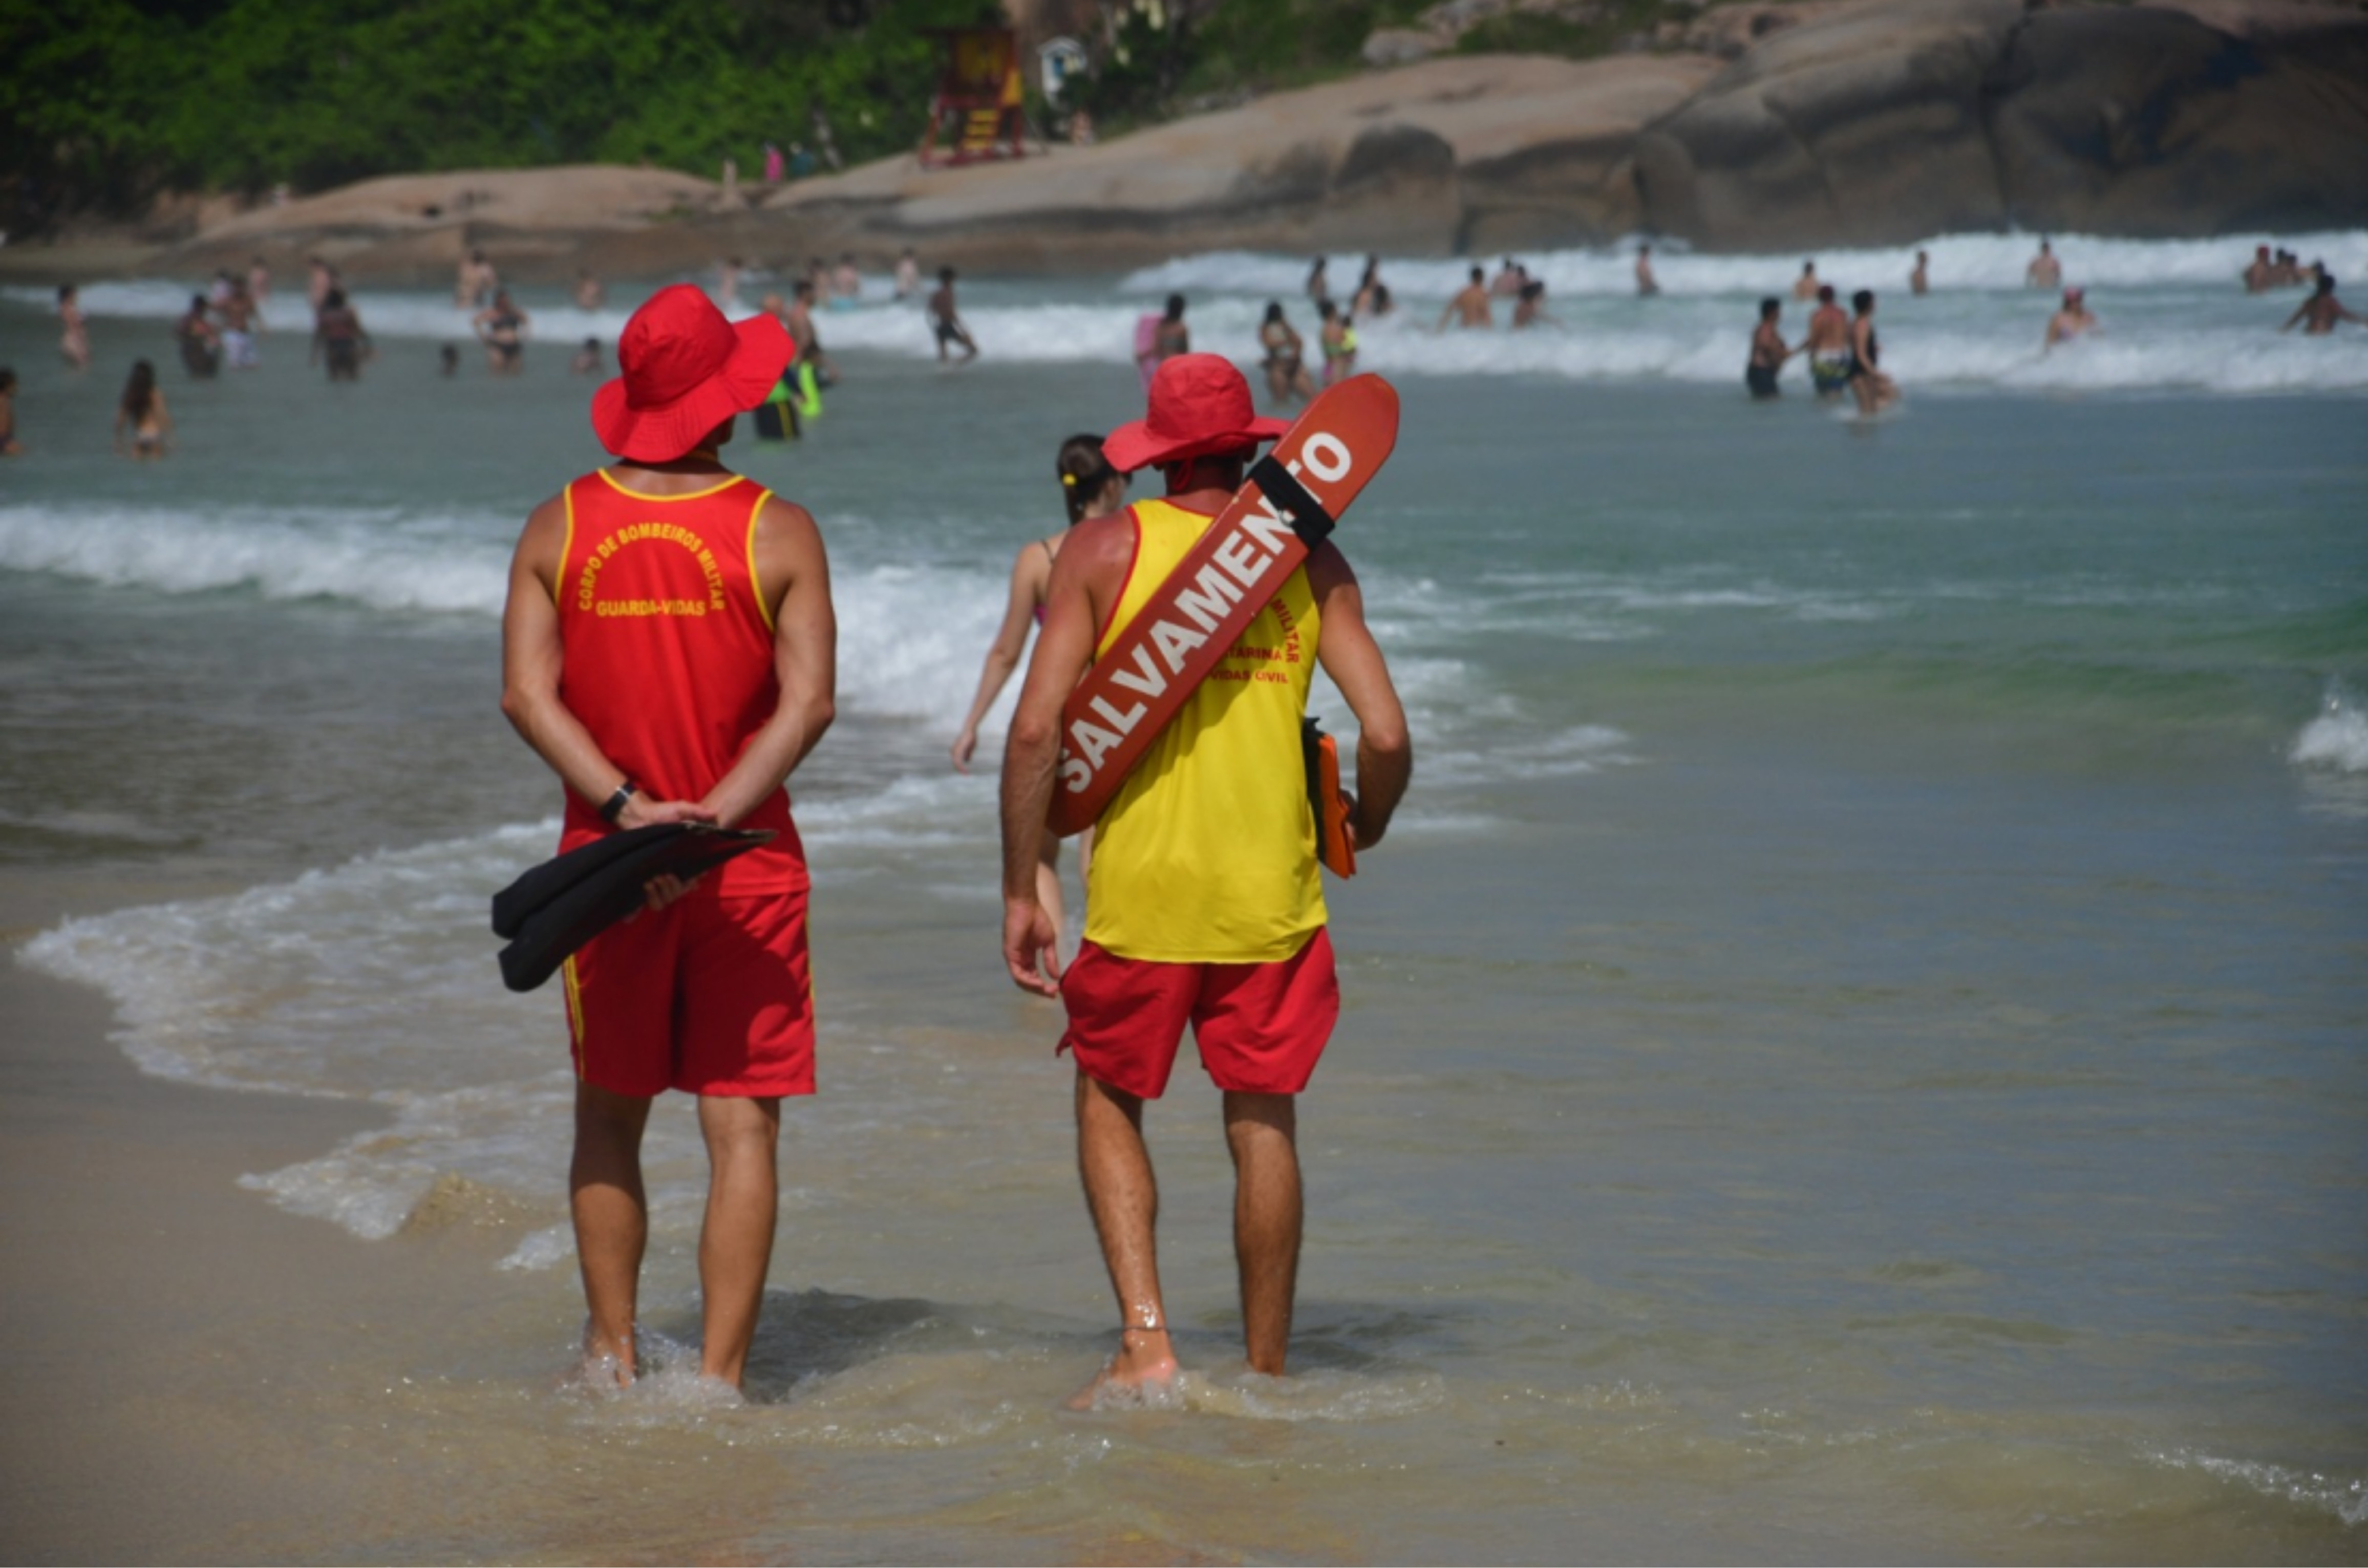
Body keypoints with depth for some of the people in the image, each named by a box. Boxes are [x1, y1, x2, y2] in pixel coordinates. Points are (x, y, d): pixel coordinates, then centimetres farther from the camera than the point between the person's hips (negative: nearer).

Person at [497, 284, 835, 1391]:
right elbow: (808, 701, -13)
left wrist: (628, 809, -13)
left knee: (609, 1120, 17)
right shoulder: (778, 533, -5)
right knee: (741, 1127, 1)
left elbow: (526, 692, -7)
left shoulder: (557, 528, 1)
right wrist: (714, 822, -17)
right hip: (748, 869, -2)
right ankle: (718, 1378, -2)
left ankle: (613, 1359, 20)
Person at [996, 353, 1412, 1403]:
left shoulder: (1104, 548, -3)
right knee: (1264, 1127, 11)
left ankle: (1145, 1337, 0)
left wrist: (1019, 894, -3)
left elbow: (1035, 731, -9)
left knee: (1109, 1101, 16)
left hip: (1141, 884, -1)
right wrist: (1363, 831, 18)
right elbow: (1386, 735, -4)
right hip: (1270, 888, 1)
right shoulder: (1309, 559, 2)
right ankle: (1265, 1377, 17)